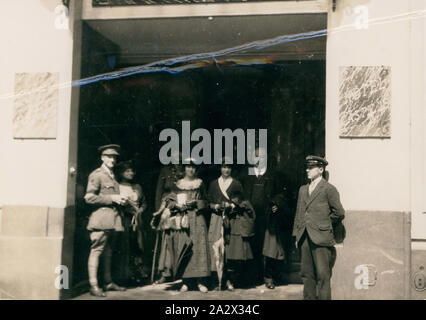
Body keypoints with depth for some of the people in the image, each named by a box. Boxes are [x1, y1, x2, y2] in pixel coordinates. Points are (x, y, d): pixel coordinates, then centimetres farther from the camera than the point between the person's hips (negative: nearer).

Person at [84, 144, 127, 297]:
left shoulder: (112, 175, 21)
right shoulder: (96, 175, -6)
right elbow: (89, 197, -14)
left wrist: (120, 200, 12)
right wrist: (111, 198, -14)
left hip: (112, 218, 9)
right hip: (101, 217, -9)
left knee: (108, 250, 14)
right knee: (96, 250, -8)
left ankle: (108, 282, 22)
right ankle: (93, 286, -7)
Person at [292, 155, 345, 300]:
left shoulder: (329, 189, -4)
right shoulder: (303, 189, 16)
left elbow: (339, 213, -3)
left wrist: (325, 223, 7)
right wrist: (297, 235, 13)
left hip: (320, 238, -6)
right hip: (305, 238, 6)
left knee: (322, 275, -4)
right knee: (307, 274, 10)